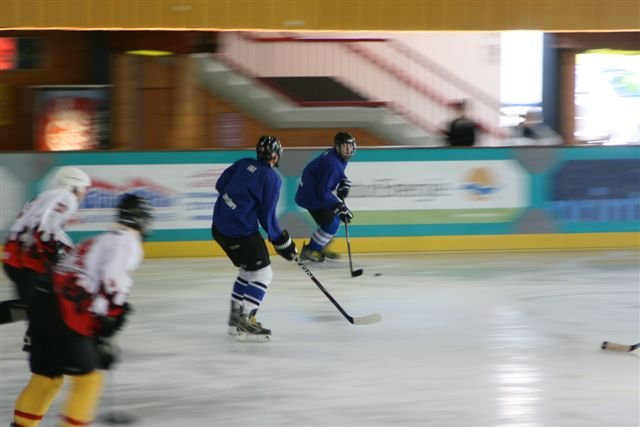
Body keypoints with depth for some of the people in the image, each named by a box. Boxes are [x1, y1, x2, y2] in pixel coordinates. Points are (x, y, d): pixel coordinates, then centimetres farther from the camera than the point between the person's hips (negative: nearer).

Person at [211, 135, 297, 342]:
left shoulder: (244, 164, 7)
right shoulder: (271, 178, -13)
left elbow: (221, 184, 13)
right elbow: (267, 217, -12)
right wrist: (282, 242, -1)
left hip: (220, 226, 8)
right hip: (241, 231, -8)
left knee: (248, 270, 23)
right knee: (262, 273, -2)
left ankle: (236, 316, 28)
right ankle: (245, 321, -11)